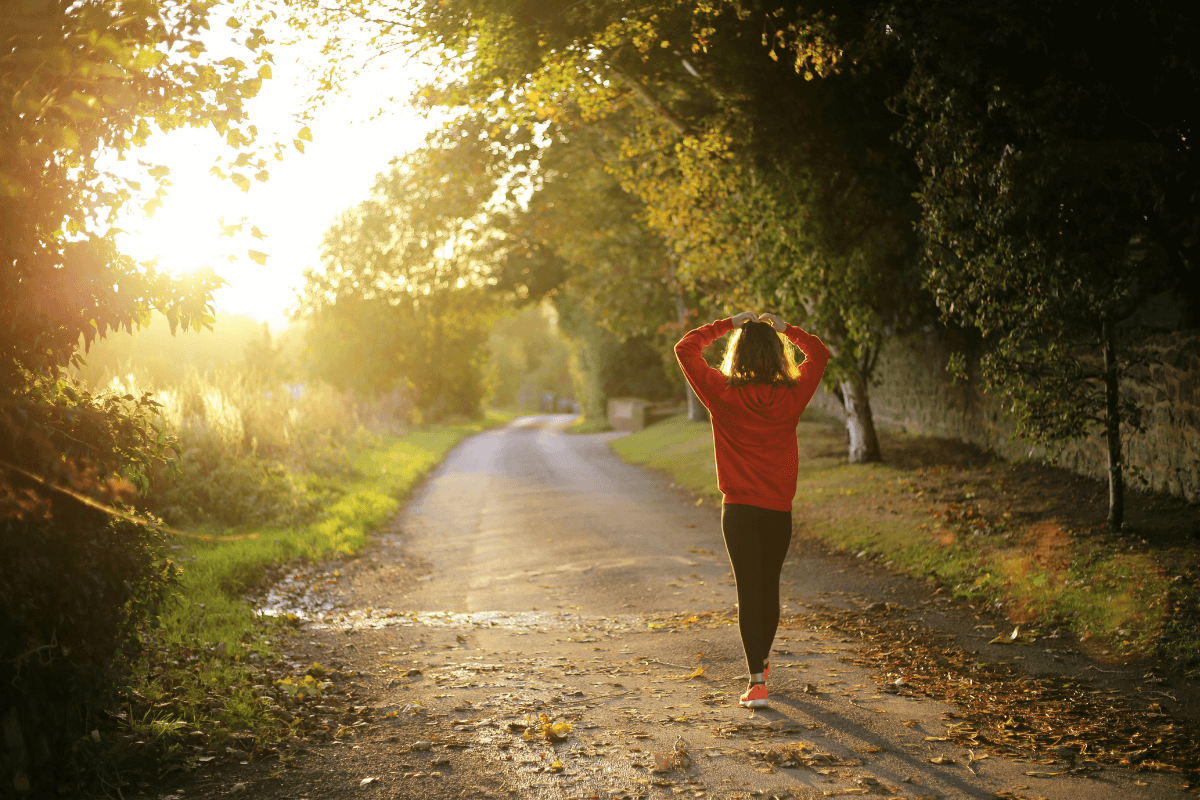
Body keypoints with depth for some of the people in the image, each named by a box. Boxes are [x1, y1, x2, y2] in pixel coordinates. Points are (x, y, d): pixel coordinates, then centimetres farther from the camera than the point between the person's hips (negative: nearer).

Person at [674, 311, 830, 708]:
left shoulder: (724, 394, -9)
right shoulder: (791, 396, -4)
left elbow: (685, 348, 0)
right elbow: (819, 353, 14)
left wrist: (728, 324, 4)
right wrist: (784, 328, 14)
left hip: (739, 510, -2)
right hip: (779, 510, 2)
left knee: (749, 591, -2)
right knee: (770, 587, 18)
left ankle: (756, 682, -11)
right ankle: (761, 661, 37)